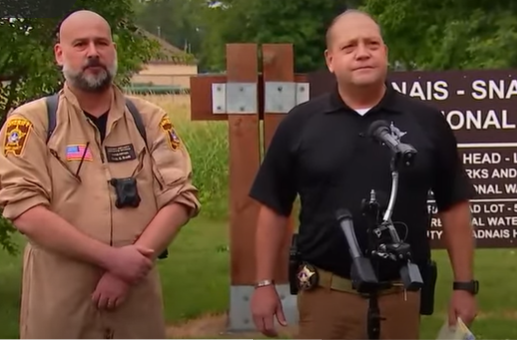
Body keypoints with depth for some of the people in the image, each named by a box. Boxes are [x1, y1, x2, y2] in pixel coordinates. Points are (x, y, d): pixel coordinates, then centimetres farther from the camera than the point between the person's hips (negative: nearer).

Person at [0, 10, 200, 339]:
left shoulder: (150, 119, 6)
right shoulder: (31, 121, -2)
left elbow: (180, 195, -1)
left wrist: (127, 268, -13)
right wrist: (111, 257, -17)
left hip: (138, 296, 2)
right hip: (59, 303, -2)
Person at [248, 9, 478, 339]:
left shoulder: (426, 121, 2)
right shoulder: (300, 124, 1)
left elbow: (454, 208, 5)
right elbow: (274, 209, 4)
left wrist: (464, 285, 2)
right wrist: (265, 283, 1)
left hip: (400, 297, 1)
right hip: (325, 295, 0)